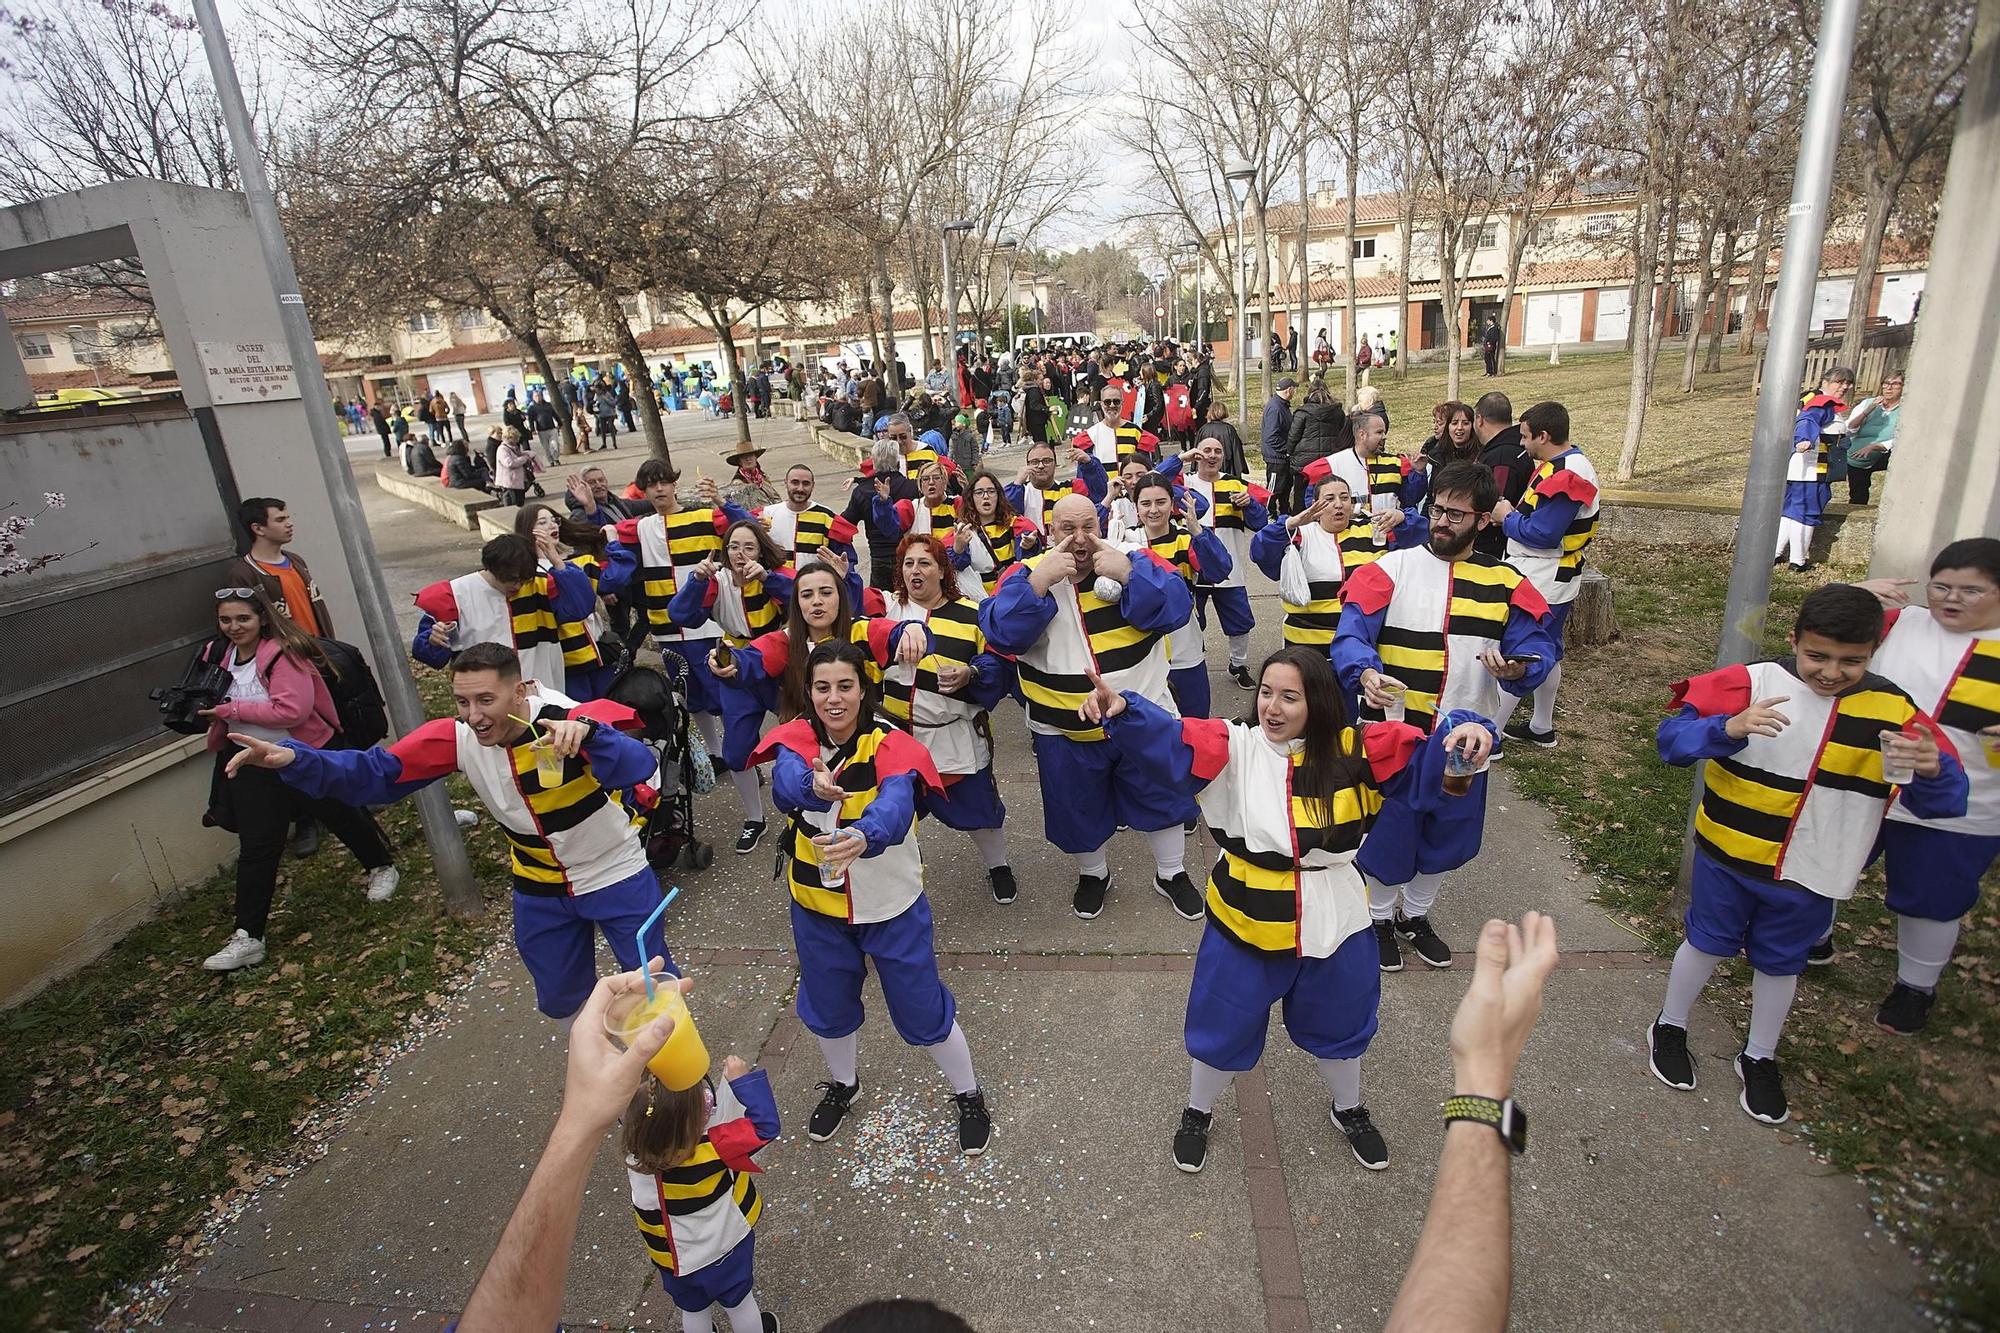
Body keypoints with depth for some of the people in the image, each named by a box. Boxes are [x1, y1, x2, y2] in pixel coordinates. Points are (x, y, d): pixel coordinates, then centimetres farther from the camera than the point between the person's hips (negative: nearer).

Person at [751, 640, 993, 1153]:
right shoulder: (798, 737, -11)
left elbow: (895, 806, -41)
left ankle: (969, 1095, 36)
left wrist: (864, 836, -64)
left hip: (891, 905, -3)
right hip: (816, 903, 3)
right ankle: (843, 1084, 53)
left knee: (922, 1010, 8)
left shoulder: (891, 746, -21)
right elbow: (784, 782, -33)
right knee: (828, 1007, 22)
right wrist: (812, 784, -57)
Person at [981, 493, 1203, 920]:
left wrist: (1129, 575, -29)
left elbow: (1175, 608, -18)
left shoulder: (1133, 561, -7)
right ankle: (1093, 875, 46)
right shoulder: (1027, 574, -8)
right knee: (1079, 807, 18)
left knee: (1161, 797, 17)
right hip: (1064, 727, 0)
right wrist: (1040, 581, -31)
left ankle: (1171, 874, 42)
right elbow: (1001, 633, -22)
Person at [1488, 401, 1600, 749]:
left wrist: (1507, 518, -10)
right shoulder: (1568, 465, 11)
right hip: (1553, 580, 11)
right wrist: (1513, 514, -1)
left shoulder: (1564, 475, -23)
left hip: (1539, 582, -11)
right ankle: (1541, 727, 33)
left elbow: (1542, 534, -25)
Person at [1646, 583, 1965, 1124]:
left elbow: (1942, 802, -9)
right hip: (1728, 857, -2)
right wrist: (1729, 727, -45)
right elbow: (1672, 736, -25)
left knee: (1780, 963, 20)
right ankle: (1669, 1029, 40)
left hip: (1811, 876, 2)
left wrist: (1933, 769, -33)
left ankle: (1759, 1060, 42)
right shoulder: (1752, 683, -19)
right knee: (1706, 943, 17)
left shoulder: (1893, 710, -10)